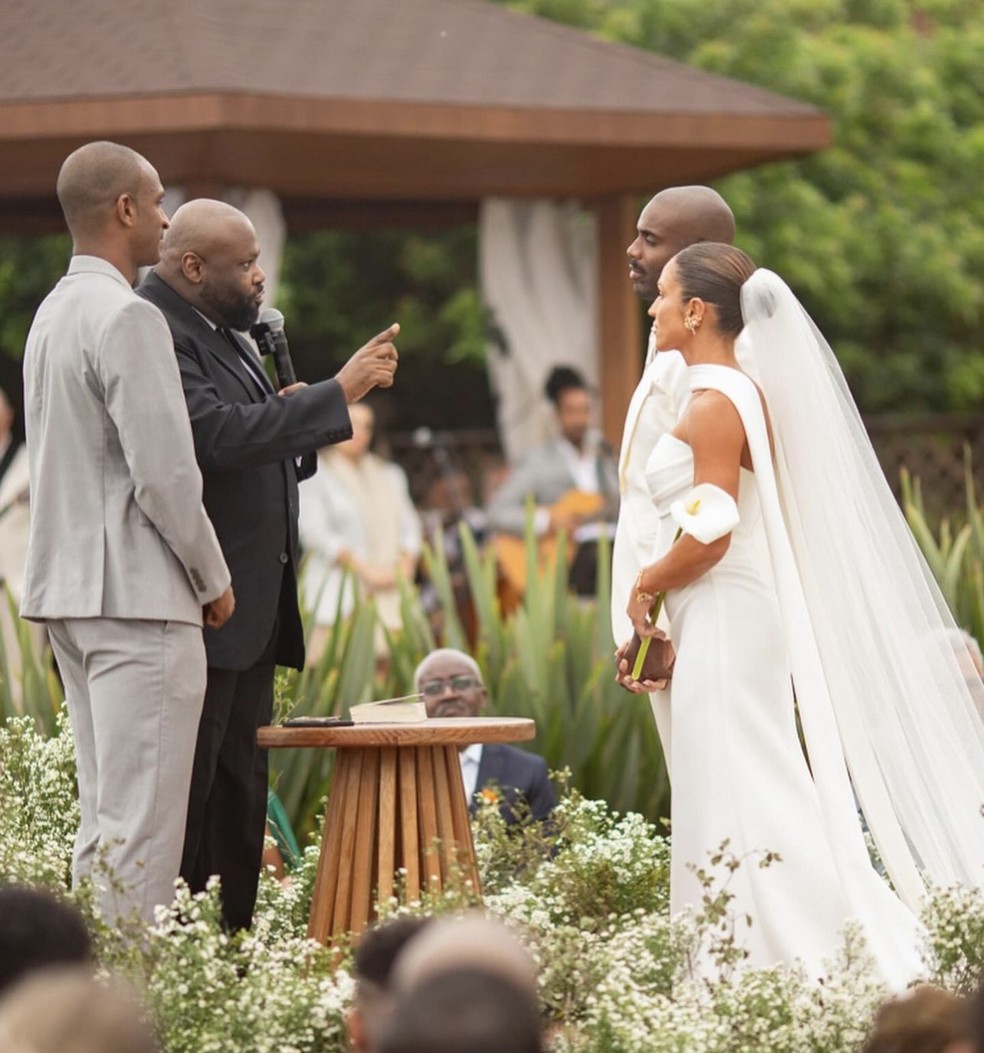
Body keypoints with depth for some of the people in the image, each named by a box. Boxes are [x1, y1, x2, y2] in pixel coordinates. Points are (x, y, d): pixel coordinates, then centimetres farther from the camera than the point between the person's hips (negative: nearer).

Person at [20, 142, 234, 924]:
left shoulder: (53, 315, 15)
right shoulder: (127, 318, -14)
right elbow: (164, 472, -18)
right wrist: (214, 578, -4)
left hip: (71, 593, 10)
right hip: (138, 596, -10)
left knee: (103, 820, 12)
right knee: (140, 827, -9)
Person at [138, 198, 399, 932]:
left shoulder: (224, 334, 17)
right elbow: (217, 435, -28)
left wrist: (293, 421, 3)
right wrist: (336, 394, -25)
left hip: (251, 603, 10)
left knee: (242, 789, 13)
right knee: (183, 788, -7)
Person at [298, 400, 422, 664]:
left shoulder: (388, 476, 21)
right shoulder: (316, 474, 3)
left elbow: (408, 526, 18)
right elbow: (316, 533, -6)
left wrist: (403, 568, -1)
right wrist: (364, 569, -11)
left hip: (388, 600, 5)